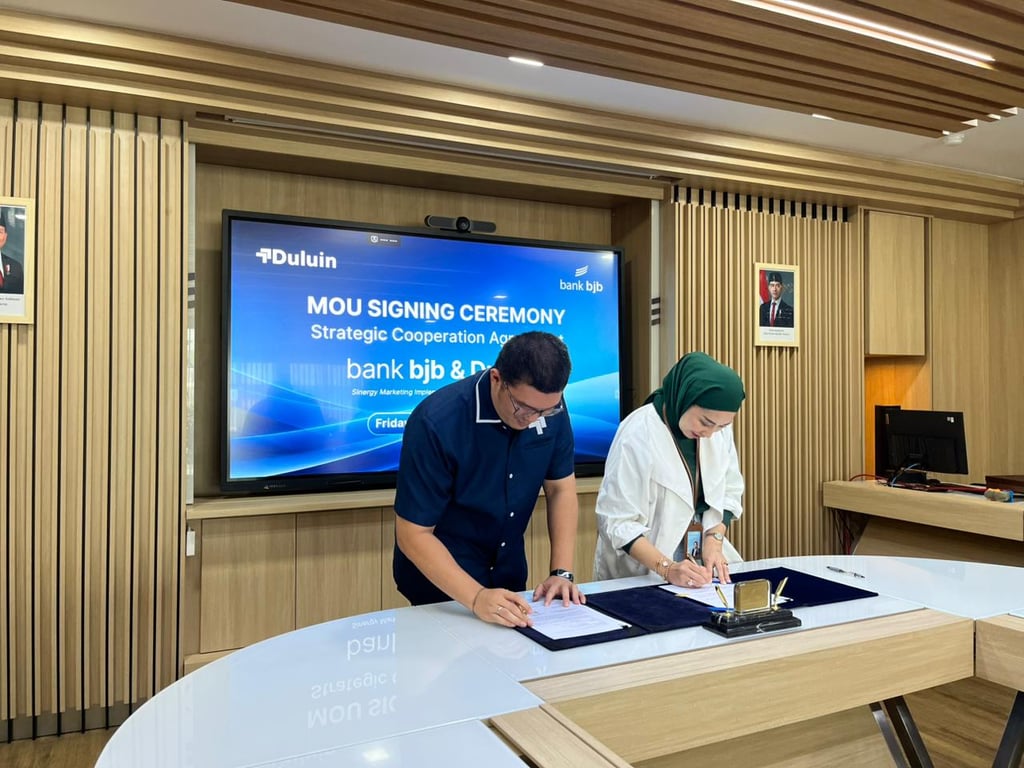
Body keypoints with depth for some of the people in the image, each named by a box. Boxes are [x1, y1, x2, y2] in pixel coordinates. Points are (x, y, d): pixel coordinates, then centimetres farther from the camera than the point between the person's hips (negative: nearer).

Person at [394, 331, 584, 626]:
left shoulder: (549, 408, -14)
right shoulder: (437, 423, -29)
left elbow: (561, 488, -3)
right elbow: (413, 534, -25)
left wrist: (562, 572, -11)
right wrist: (477, 598, -33)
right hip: (441, 582, -4)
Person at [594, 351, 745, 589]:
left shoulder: (718, 426, -4)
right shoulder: (638, 434, -20)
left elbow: (729, 491, 6)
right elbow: (618, 522, -18)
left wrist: (714, 540, -8)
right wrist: (667, 568, -25)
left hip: (698, 559, 5)